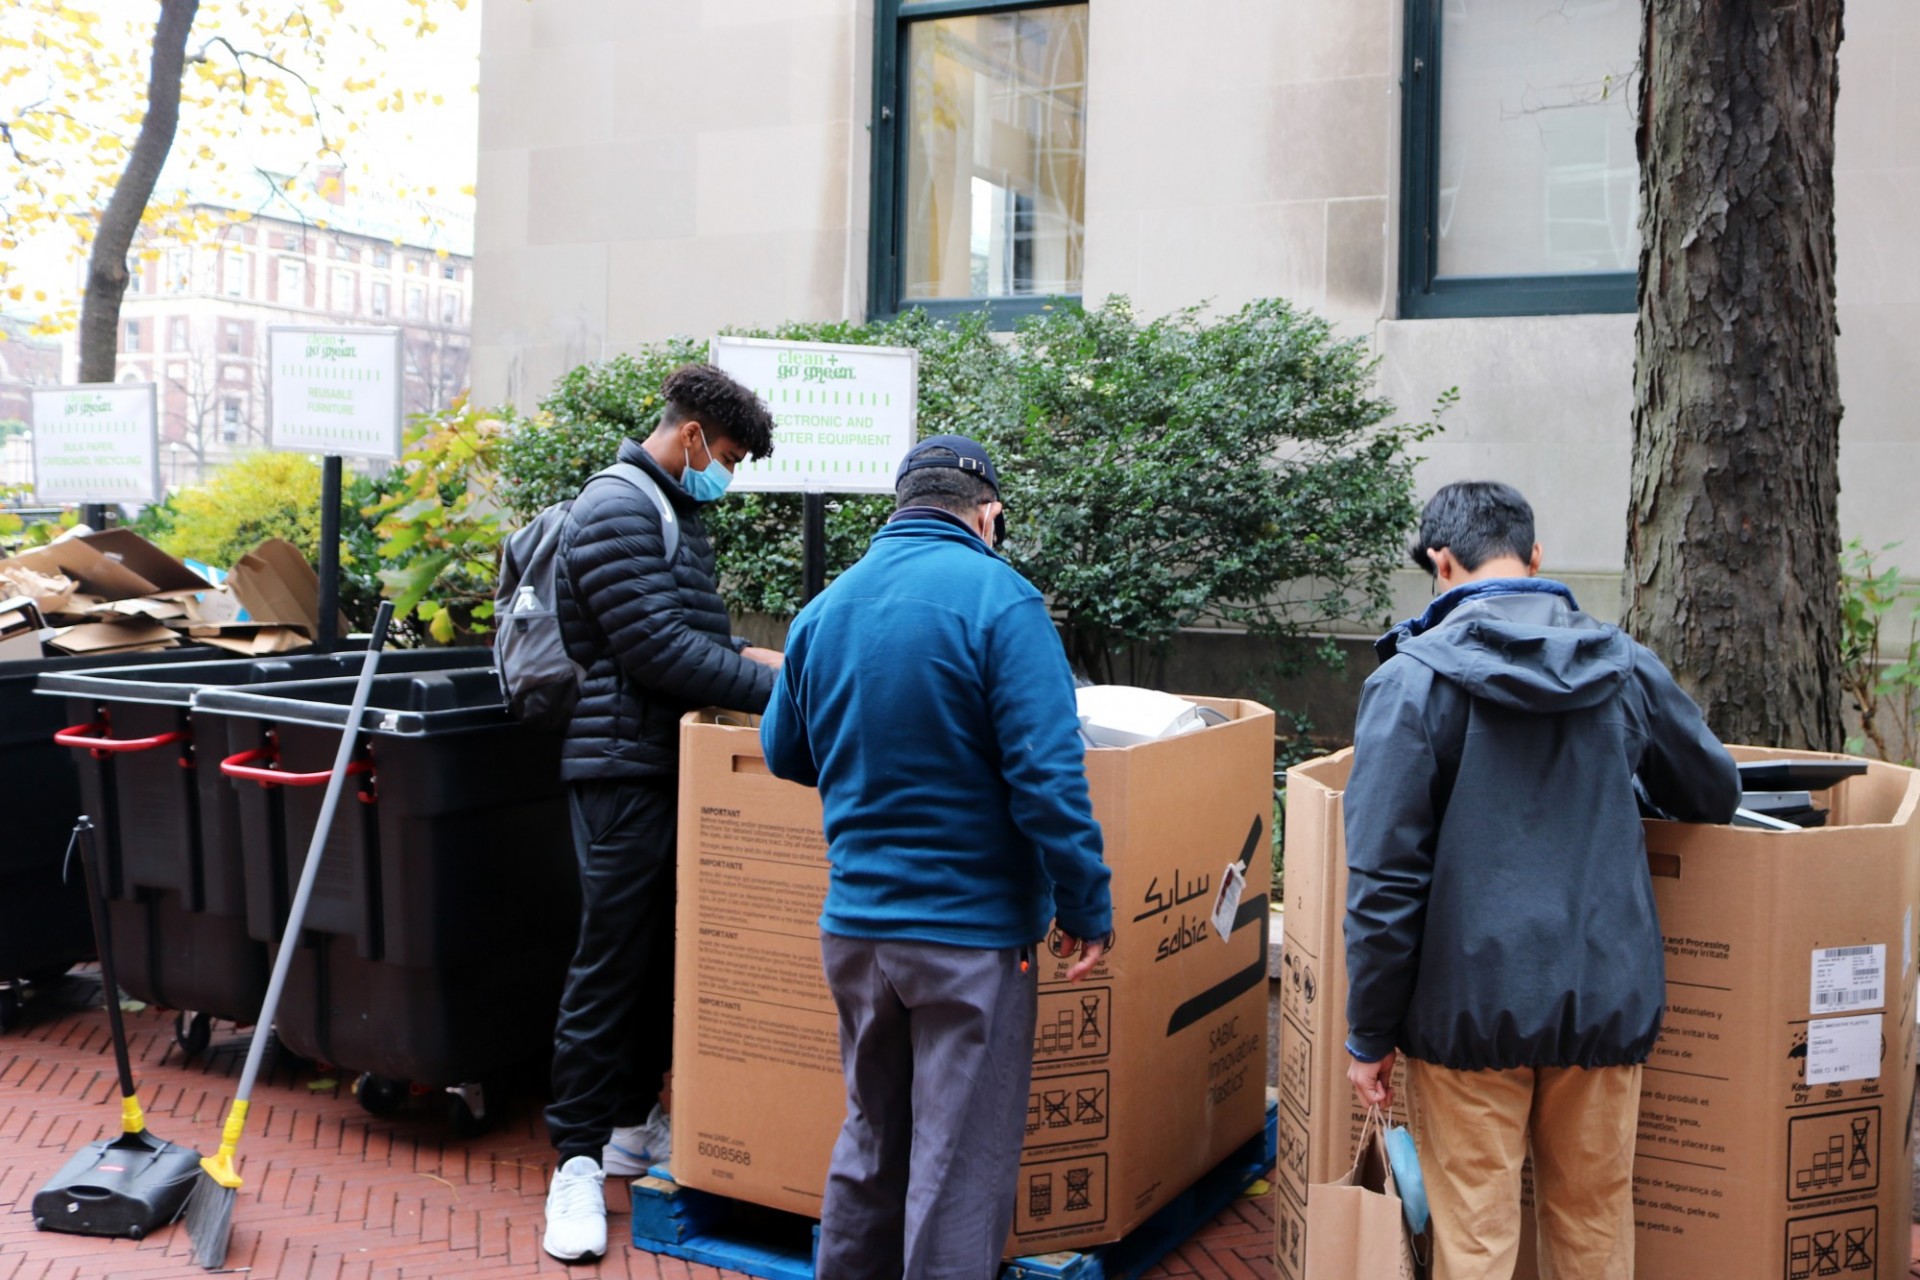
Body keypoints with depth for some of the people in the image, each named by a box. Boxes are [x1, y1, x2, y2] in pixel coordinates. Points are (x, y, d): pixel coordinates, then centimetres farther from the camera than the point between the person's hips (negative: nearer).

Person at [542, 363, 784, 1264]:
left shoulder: (674, 512, 18)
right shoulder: (615, 511, -13)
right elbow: (656, 649, -20)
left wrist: (747, 657, 6)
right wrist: (777, 688, -18)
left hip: (670, 766, 10)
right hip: (625, 767, -10)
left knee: (663, 951, 14)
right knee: (611, 960, -5)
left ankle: (631, 1124, 26)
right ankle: (577, 1161, 3)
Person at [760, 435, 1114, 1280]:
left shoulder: (824, 608, 6)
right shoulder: (997, 599, -14)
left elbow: (783, 754, 17)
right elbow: (1047, 776, -19)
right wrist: (1085, 906, -12)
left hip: (853, 924, 6)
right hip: (973, 929, -6)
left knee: (871, 1140, 22)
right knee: (961, 1167, 4)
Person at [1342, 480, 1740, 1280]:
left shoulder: (1413, 679, -10)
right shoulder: (1627, 667, 2)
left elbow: (1384, 878, -13)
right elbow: (1716, 796, 18)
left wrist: (1370, 1035, -4)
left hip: (1471, 1005, -3)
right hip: (1607, 1001, 4)